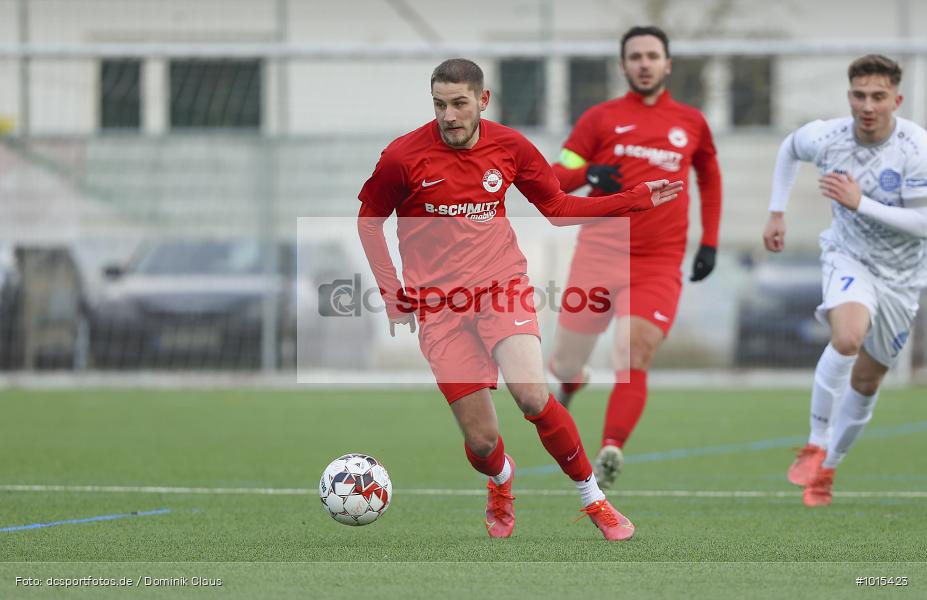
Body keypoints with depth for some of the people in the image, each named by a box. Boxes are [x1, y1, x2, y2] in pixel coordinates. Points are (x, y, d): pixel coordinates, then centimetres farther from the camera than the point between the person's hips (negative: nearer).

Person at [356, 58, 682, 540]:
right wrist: (392, 293, 1)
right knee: (481, 440, -3)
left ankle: (593, 499, -5)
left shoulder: (510, 147, 0)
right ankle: (501, 480, 37)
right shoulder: (404, 157, -8)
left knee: (532, 396, -25)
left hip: (501, 283, 1)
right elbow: (369, 220, 7)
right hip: (437, 302, -1)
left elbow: (558, 208, 13)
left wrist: (638, 199, 7)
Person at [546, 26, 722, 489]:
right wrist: (588, 174, -19)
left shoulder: (691, 123, 11)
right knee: (566, 363, 7)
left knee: (633, 360, -20)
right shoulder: (601, 118, 6)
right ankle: (571, 382, 43)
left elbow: (710, 177, 27)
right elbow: (556, 175, 4)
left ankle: (611, 451, -27)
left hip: (659, 266, 0)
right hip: (598, 255, 0)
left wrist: (710, 242, 17)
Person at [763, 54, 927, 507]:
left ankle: (827, 467, 32)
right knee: (847, 337, -32)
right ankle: (815, 447, -17)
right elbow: (790, 148, 10)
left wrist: (860, 202, -31)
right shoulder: (827, 138, -15)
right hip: (848, 257, -1)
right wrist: (777, 212, 9)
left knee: (867, 381, 10)